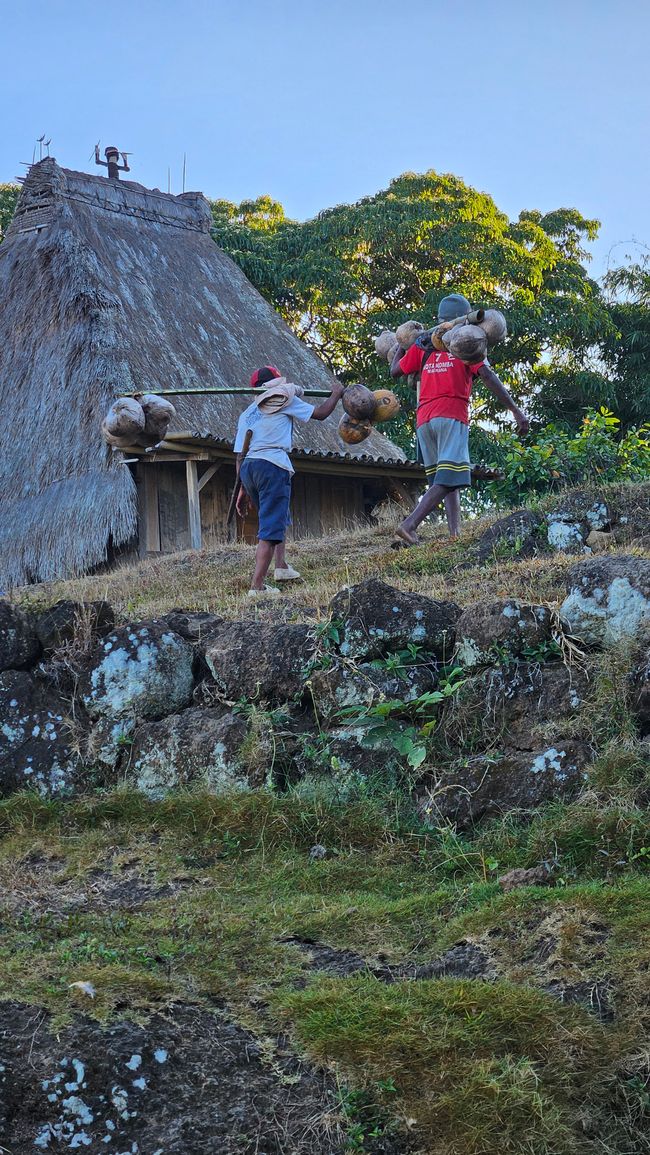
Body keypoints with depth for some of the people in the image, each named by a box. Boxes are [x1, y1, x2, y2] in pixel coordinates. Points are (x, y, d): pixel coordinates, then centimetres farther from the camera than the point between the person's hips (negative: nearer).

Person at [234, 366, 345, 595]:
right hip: (272, 465, -6)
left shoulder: (247, 414, 25)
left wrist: (242, 490, 19)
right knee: (270, 528, -9)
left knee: (277, 517, 29)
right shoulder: (284, 399, 10)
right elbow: (320, 413, 10)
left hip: (247, 467, 7)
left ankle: (281, 566, 23)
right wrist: (336, 394, 28)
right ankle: (257, 587, -18)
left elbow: (239, 455, 18)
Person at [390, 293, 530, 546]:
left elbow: (395, 371, 26)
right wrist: (516, 411, -5)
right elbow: (488, 376, -4)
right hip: (452, 416, -5)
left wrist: (400, 346, 46)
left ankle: (455, 534, -4)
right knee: (449, 478, -12)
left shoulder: (422, 344, 18)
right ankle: (409, 525, -26)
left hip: (424, 419, 5)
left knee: (447, 480, 9)